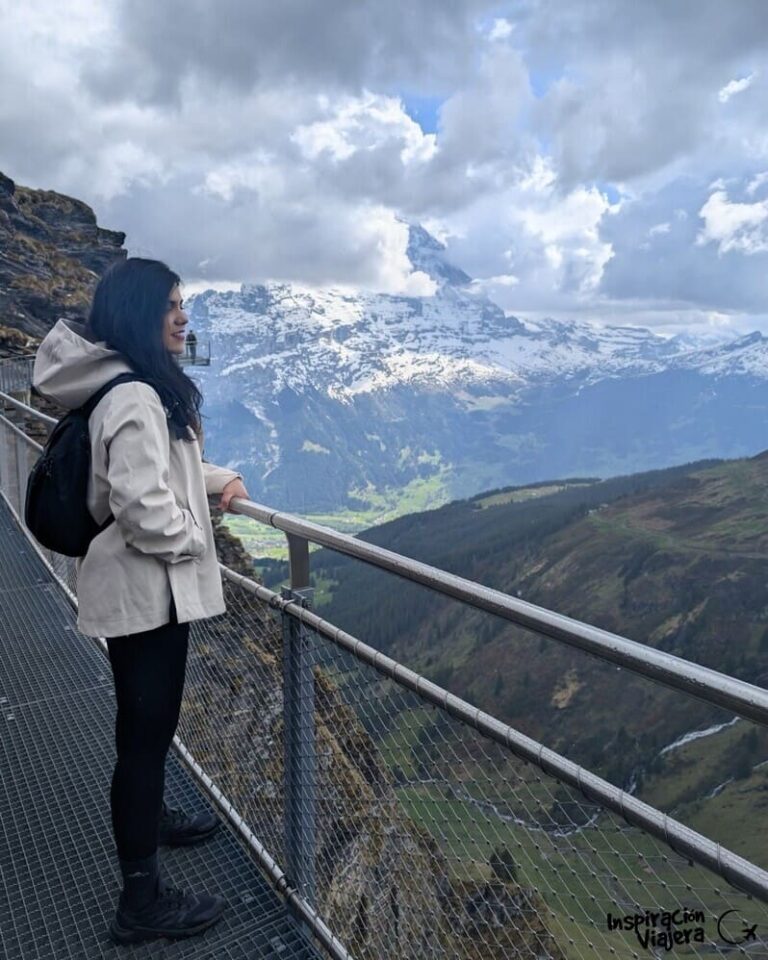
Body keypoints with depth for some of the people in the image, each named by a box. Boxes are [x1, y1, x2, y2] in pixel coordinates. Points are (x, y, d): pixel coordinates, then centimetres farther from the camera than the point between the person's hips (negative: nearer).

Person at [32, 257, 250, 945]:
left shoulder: (144, 387, 10)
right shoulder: (133, 398, -24)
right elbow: (144, 509, -29)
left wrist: (220, 479, 10)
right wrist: (196, 540, -11)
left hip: (146, 585, 10)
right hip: (145, 589, -10)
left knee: (148, 721, 26)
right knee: (145, 729, 2)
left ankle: (151, 815, 49)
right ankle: (142, 898, 19)